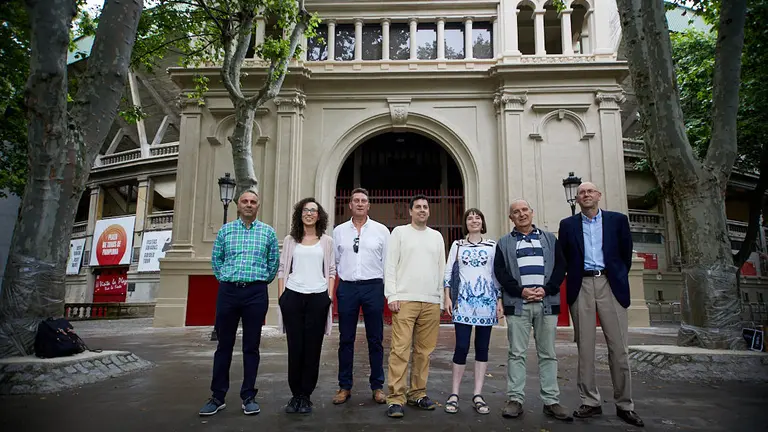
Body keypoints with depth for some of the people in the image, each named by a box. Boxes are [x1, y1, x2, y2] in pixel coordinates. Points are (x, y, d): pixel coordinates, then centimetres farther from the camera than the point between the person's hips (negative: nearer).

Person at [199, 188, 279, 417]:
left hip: (256, 293, -1)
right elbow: (216, 258, 14)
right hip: (228, 291, 1)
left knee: (251, 346, 5)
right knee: (224, 344, 7)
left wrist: (263, 281, 9)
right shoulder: (225, 229, 8)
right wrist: (224, 279, 9)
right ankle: (218, 396, 18)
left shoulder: (268, 231, 5)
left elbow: (274, 261, 10)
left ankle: (248, 396, 15)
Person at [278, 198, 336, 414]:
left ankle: (306, 396, 14)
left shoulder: (326, 241, 8)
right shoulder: (290, 240, 9)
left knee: (312, 348, 3)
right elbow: (282, 269, 8)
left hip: (318, 297, 0)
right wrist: (281, 296, 1)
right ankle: (295, 395, 17)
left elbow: (331, 270, 8)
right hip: (292, 296, 0)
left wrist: (330, 295, -1)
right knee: (295, 347, 4)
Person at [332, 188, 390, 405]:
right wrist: (332, 288, 7)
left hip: (373, 287, -1)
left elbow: (387, 262, 4)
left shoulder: (381, 230, 4)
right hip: (346, 287, 1)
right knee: (346, 339, 7)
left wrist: (388, 289, 2)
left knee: (375, 339, 6)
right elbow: (333, 262, 10)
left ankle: (377, 386, 18)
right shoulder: (339, 231, 8)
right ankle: (344, 386, 19)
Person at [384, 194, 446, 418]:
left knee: (424, 351, 6)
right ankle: (396, 398, -1)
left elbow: (441, 269, 16)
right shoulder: (399, 232, 6)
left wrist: (441, 300, 10)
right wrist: (392, 296, -8)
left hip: (431, 302, 4)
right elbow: (390, 265, 1)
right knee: (400, 350, -7)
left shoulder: (437, 236, 16)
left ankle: (418, 393, 17)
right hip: (405, 300, -3)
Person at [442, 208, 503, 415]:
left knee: (482, 347, 5)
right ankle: (454, 394, 6)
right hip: (464, 299, -1)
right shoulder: (457, 245, 7)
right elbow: (448, 271, 5)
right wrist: (448, 297, -3)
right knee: (462, 346, -6)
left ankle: (478, 395, 13)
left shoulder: (492, 245, 7)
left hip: (487, 299, 1)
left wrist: (500, 300, 2)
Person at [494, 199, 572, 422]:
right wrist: (520, 290, -12)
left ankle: (551, 401, 11)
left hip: (547, 302, 1)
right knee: (517, 353, -1)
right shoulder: (504, 242, 11)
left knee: (548, 353, 5)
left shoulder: (549, 239, 15)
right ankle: (515, 399, 4)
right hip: (517, 303, -1)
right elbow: (500, 271, 2)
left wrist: (546, 289, -8)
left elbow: (561, 266, 7)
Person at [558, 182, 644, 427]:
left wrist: (619, 279, 9)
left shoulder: (617, 220, 7)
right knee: (585, 347, 3)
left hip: (610, 285, 0)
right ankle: (590, 402, 12)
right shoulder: (568, 224, 9)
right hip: (581, 286, 1)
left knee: (619, 347, 2)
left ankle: (624, 405, 13)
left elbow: (626, 253, 10)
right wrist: (573, 280, 6)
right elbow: (562, 258, 11)